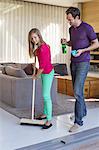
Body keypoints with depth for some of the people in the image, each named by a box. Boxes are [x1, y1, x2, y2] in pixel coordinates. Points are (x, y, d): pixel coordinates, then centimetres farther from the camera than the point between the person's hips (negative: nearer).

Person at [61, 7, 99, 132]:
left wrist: (82, 50, -17)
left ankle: (78, 121, -5)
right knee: (76, 90, 14)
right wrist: (66, 42, 3)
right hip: (73, 63, 8)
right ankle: (83, 111, 34)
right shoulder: (71, 29, 12)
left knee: (77, 91, -13)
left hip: (83, 63, -7)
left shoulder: (87, 28, -10)